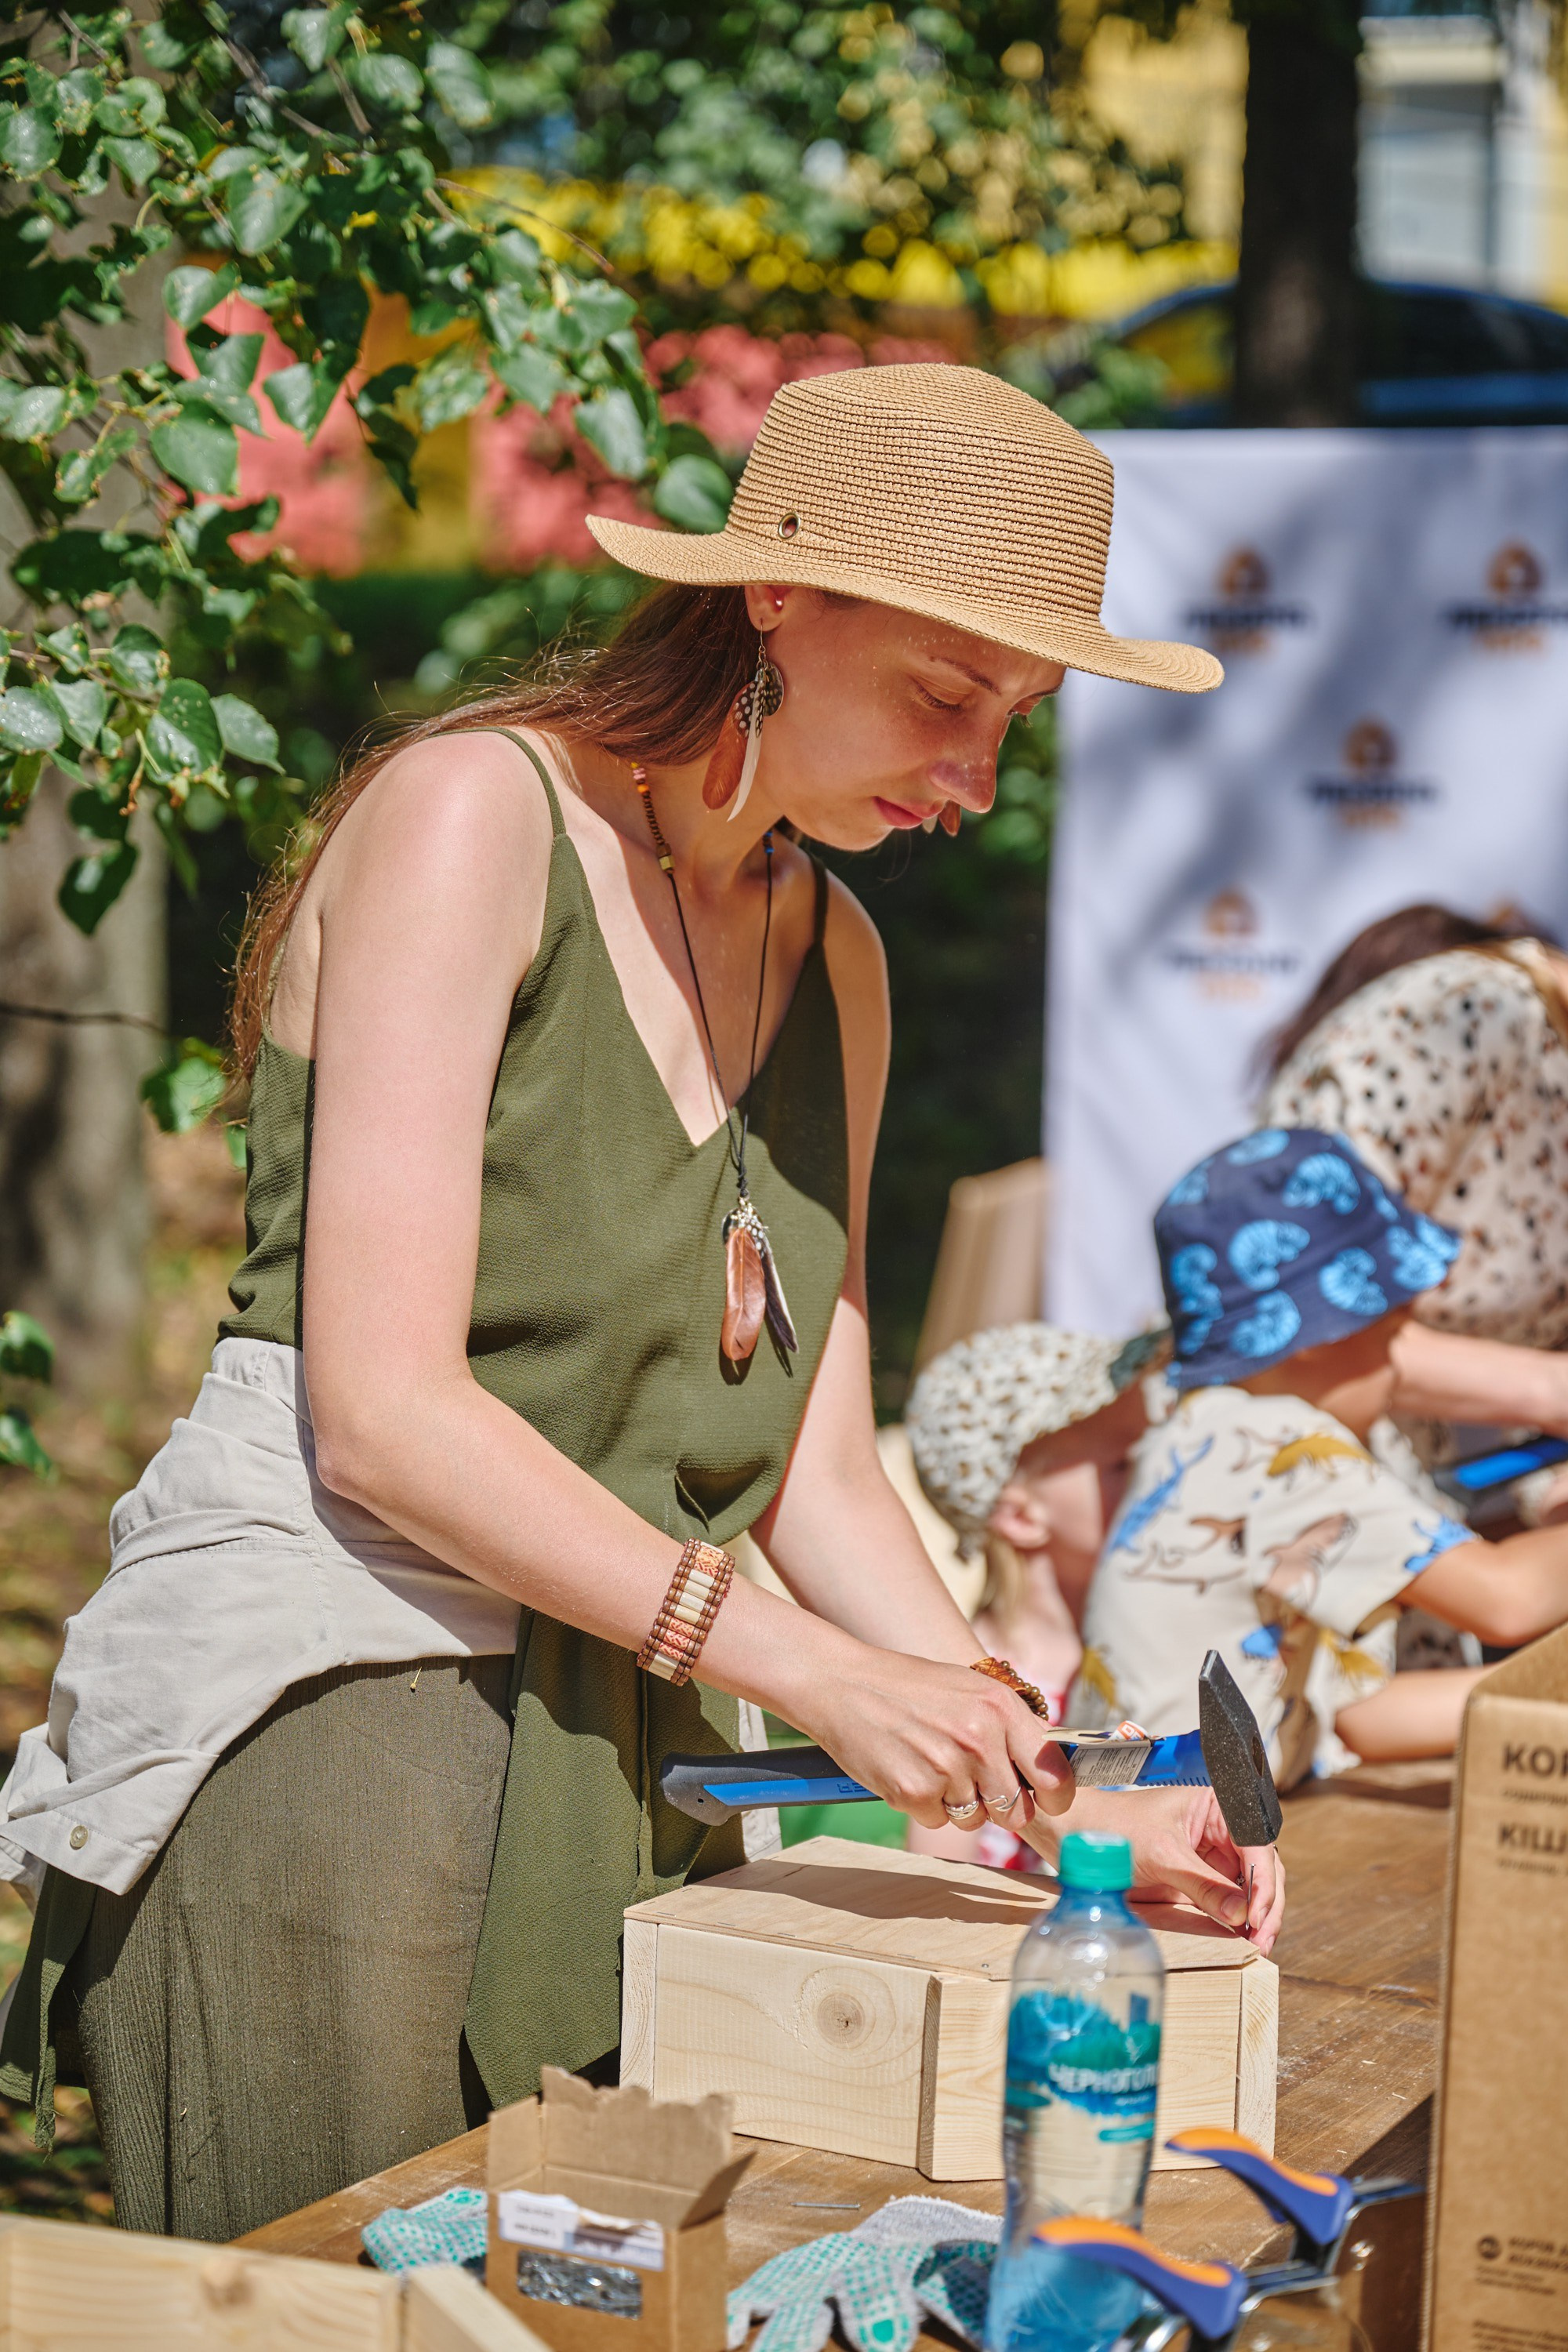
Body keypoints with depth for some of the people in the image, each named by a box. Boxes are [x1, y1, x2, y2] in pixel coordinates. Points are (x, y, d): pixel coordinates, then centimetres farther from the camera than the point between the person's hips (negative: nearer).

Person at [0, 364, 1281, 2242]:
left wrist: (1063, 1803, 0)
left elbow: (815, 1474, 12)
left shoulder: (831, 961, 14)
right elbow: (382, 1408, -17)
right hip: (314, 1701, -7)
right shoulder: (474, 810, -9)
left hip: (609, 1749, 7)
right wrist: (807, 1668, -20)